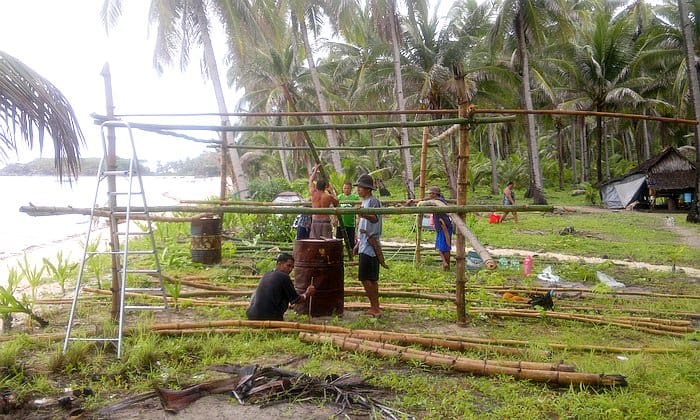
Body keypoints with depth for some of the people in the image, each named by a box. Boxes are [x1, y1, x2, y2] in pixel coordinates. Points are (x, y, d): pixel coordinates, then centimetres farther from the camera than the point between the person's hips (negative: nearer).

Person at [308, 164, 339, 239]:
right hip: (326, 222, -2)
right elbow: (336, 202, 18)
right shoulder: (328, 196, -3)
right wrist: (332, 191, 25)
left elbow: (310, 180, 18)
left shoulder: (313, 194, 2)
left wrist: (315, 170, 29)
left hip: (315, 222, 2)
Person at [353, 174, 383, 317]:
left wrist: (365, 215, -46)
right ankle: (375, 307, 18)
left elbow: (375, 219, -27)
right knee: (371, 278, 12)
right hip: (365, 245, 10)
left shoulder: (373, 201, -10)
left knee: (365, 278, -10)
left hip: (370, 245, -10)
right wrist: (358, 243, 24)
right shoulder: (365, 202, 19)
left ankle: (375, 307, -4)